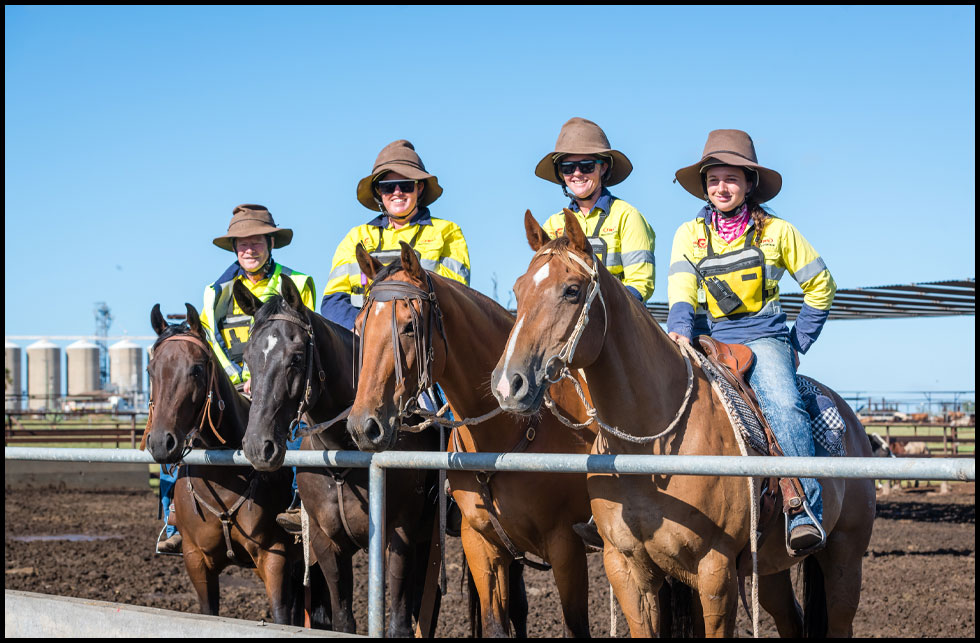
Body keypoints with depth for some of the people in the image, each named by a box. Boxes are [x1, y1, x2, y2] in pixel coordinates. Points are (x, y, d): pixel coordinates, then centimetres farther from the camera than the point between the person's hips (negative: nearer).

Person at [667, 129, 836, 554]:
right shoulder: (689, 235, 10)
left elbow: (821, 286, 15)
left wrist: (798, 344, 9)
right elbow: (681, 291, -5)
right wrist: (679, 329, -26)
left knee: (784, 406, -31)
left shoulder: (776, 232, 6)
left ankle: (805, 513, -36)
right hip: (709, 340, 3)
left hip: (763, 336, -3)